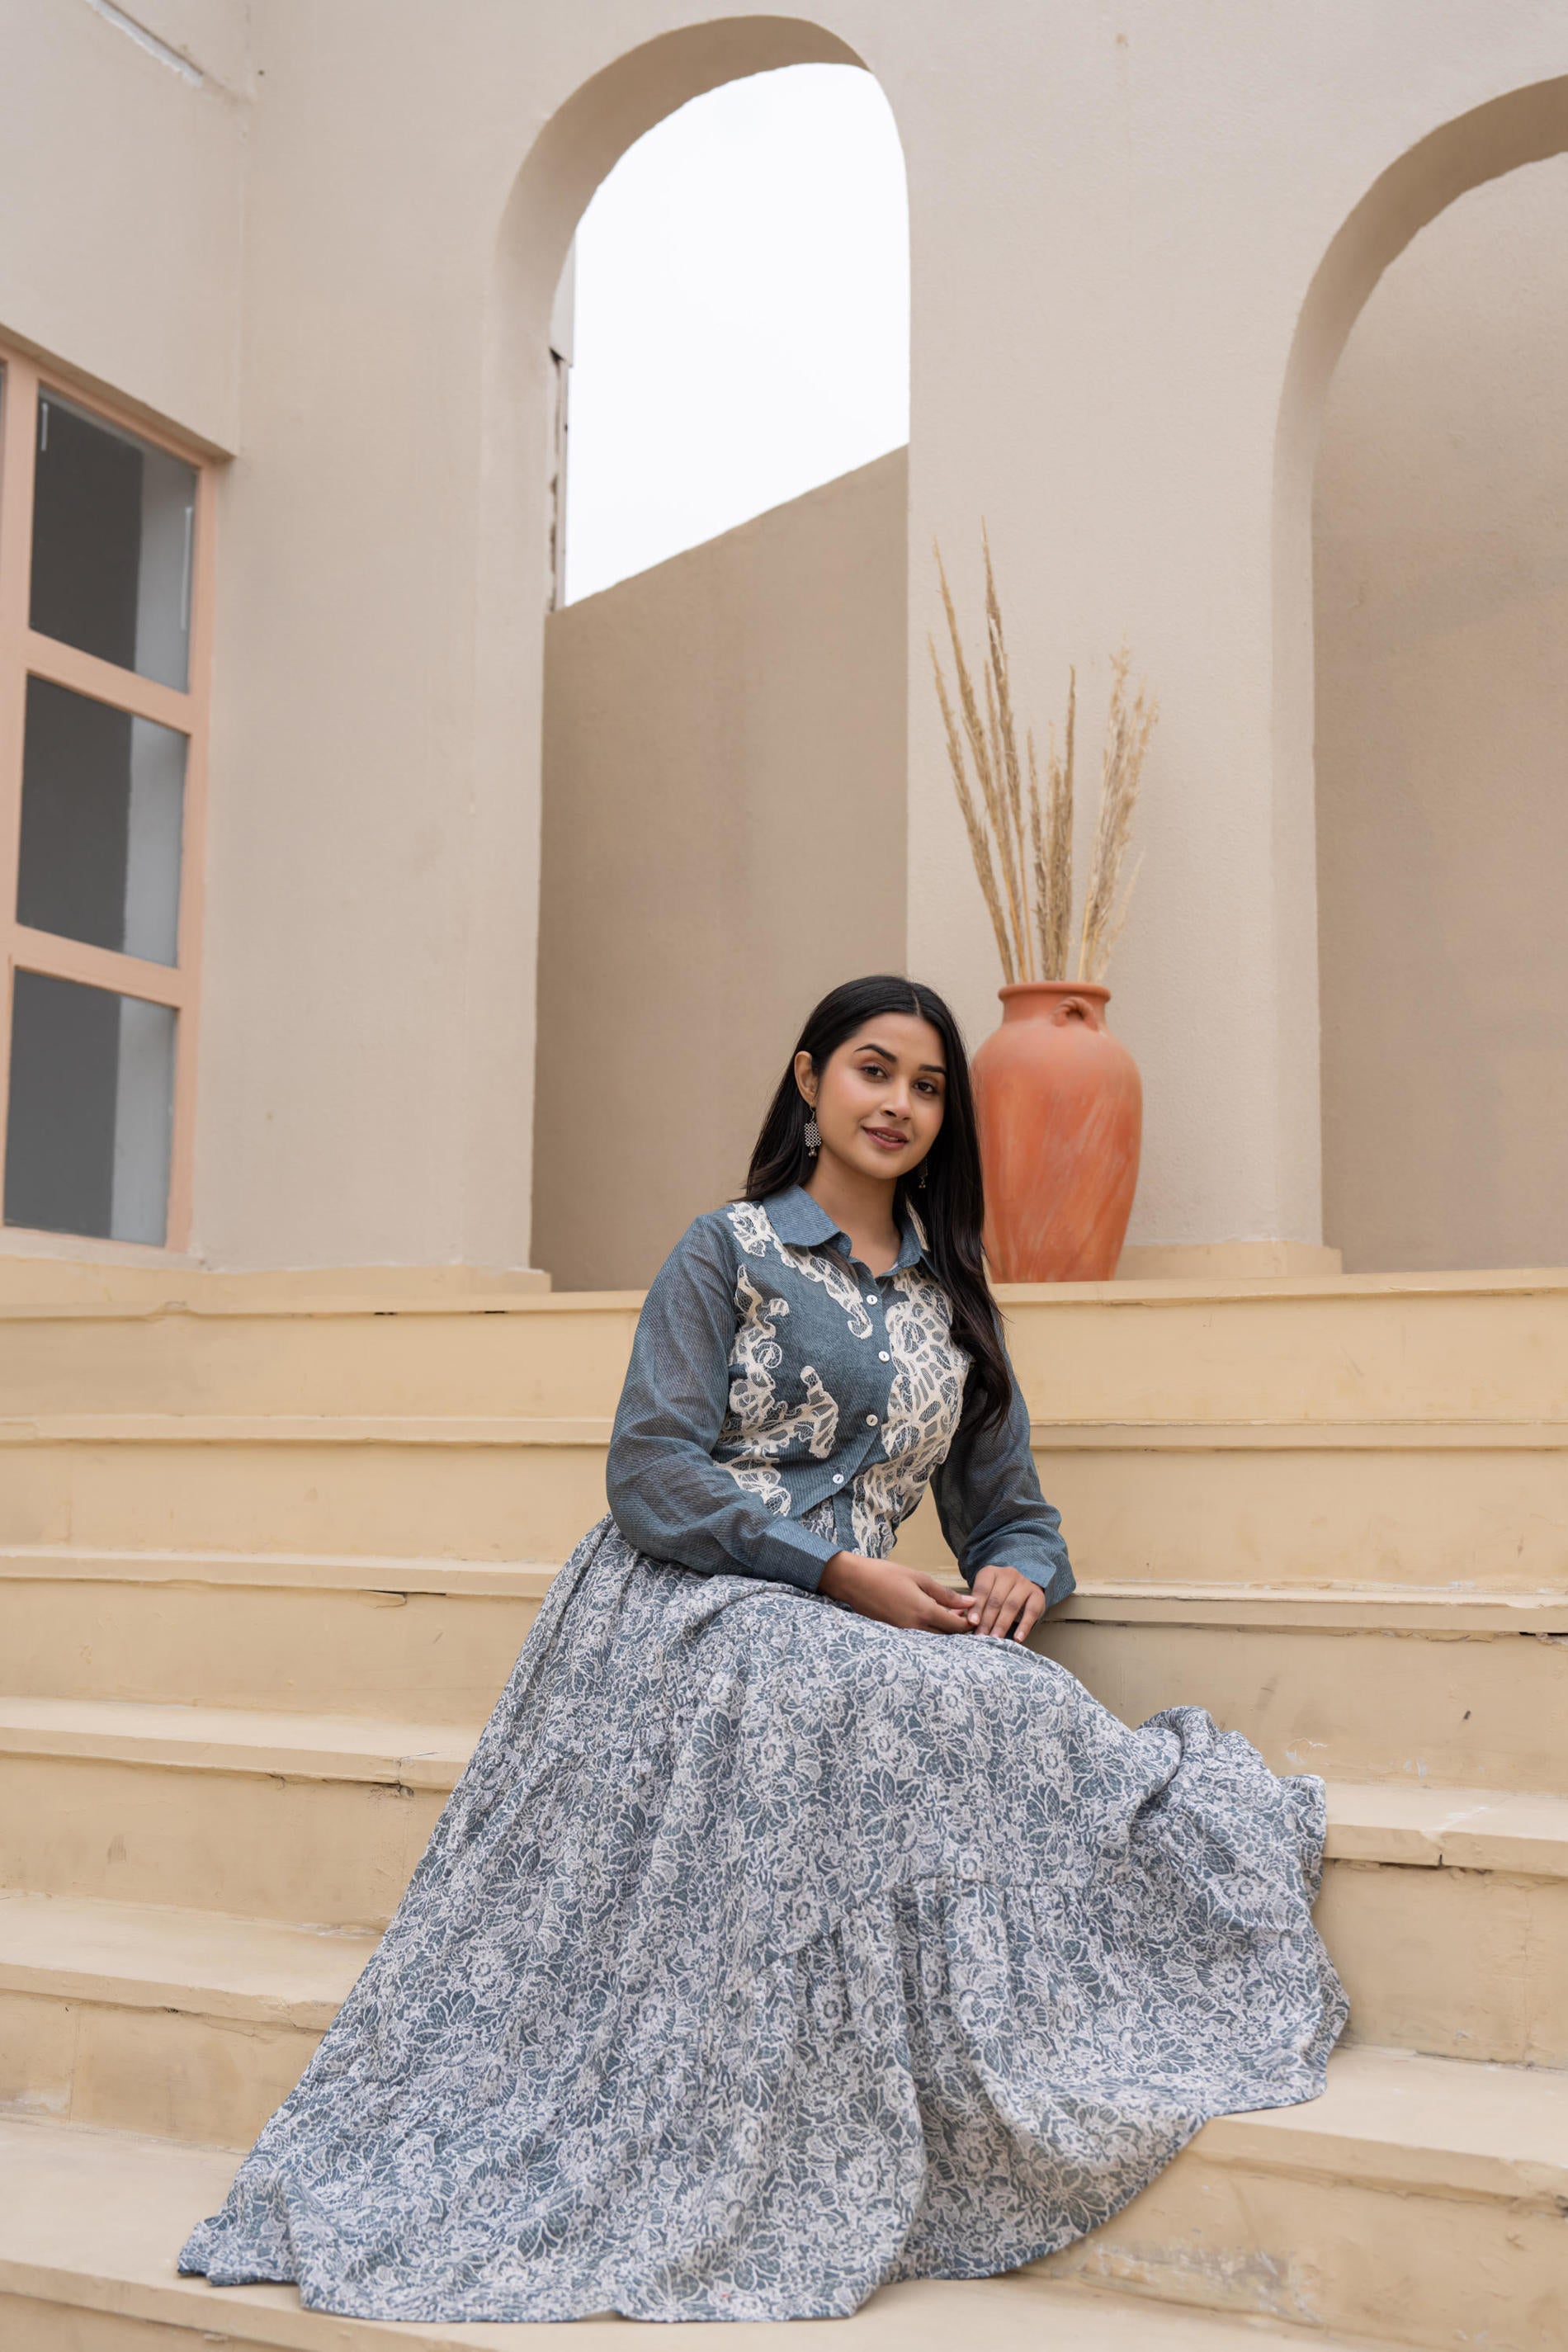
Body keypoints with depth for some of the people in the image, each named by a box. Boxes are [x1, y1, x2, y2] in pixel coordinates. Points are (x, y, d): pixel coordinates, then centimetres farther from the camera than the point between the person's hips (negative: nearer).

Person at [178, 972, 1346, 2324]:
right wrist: (840, 1571, -14)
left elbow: (1011, 1511, 20)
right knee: (853, 1700, -35)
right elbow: (652, 1472, -6)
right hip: (688, 1606, -5)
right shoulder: (730, 1251, 4)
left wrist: (1018, 1577, -5)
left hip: (861, 1631, 5)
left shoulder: (951, 1298, 19)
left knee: (1020, 1710, -26)